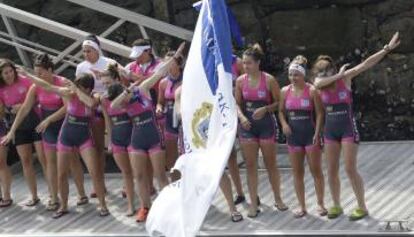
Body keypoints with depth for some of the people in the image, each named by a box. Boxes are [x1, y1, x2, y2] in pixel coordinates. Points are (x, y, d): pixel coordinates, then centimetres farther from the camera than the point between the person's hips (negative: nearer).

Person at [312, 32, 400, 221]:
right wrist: (338, 75, -25)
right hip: (330, 130, 4)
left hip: (348, 128, -4)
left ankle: (362, 207, 3)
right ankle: (336, 206, 21)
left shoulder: (345, 77, -10)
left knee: (350, 169, -7)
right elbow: (318, 84, -27)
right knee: (332, 170, 8)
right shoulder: (319, 81, -2)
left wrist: (387, 48, -25)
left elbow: (366, 64, -17)